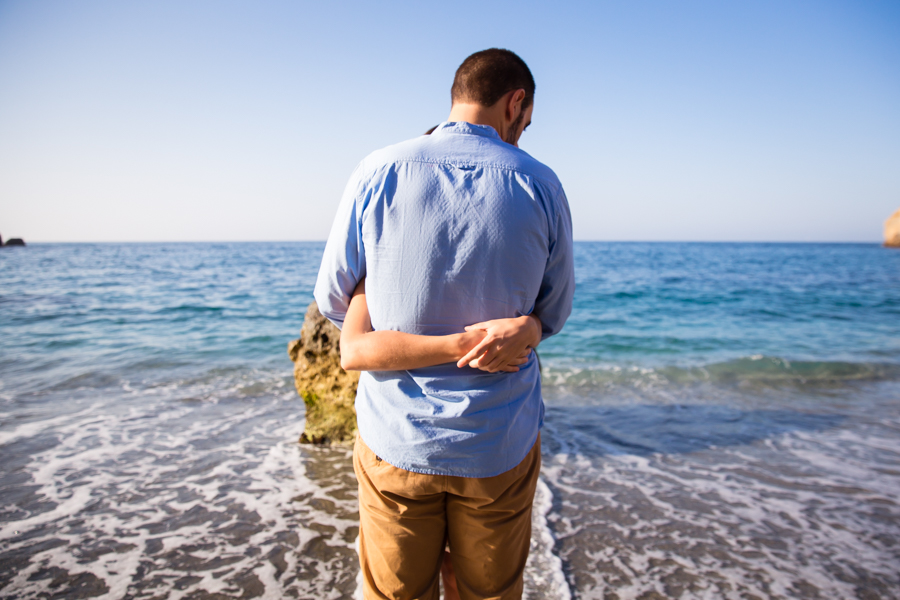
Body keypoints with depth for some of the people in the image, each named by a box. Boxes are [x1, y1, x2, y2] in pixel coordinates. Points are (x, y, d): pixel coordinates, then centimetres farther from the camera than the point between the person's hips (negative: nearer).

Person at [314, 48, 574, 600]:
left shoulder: (379, 173, -8)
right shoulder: (541, 186, -7)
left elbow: (333, 301, 2)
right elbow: (554, 315, 5)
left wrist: (453, 341, 4)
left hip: (396, 443, 0)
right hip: (500, 449, 1)